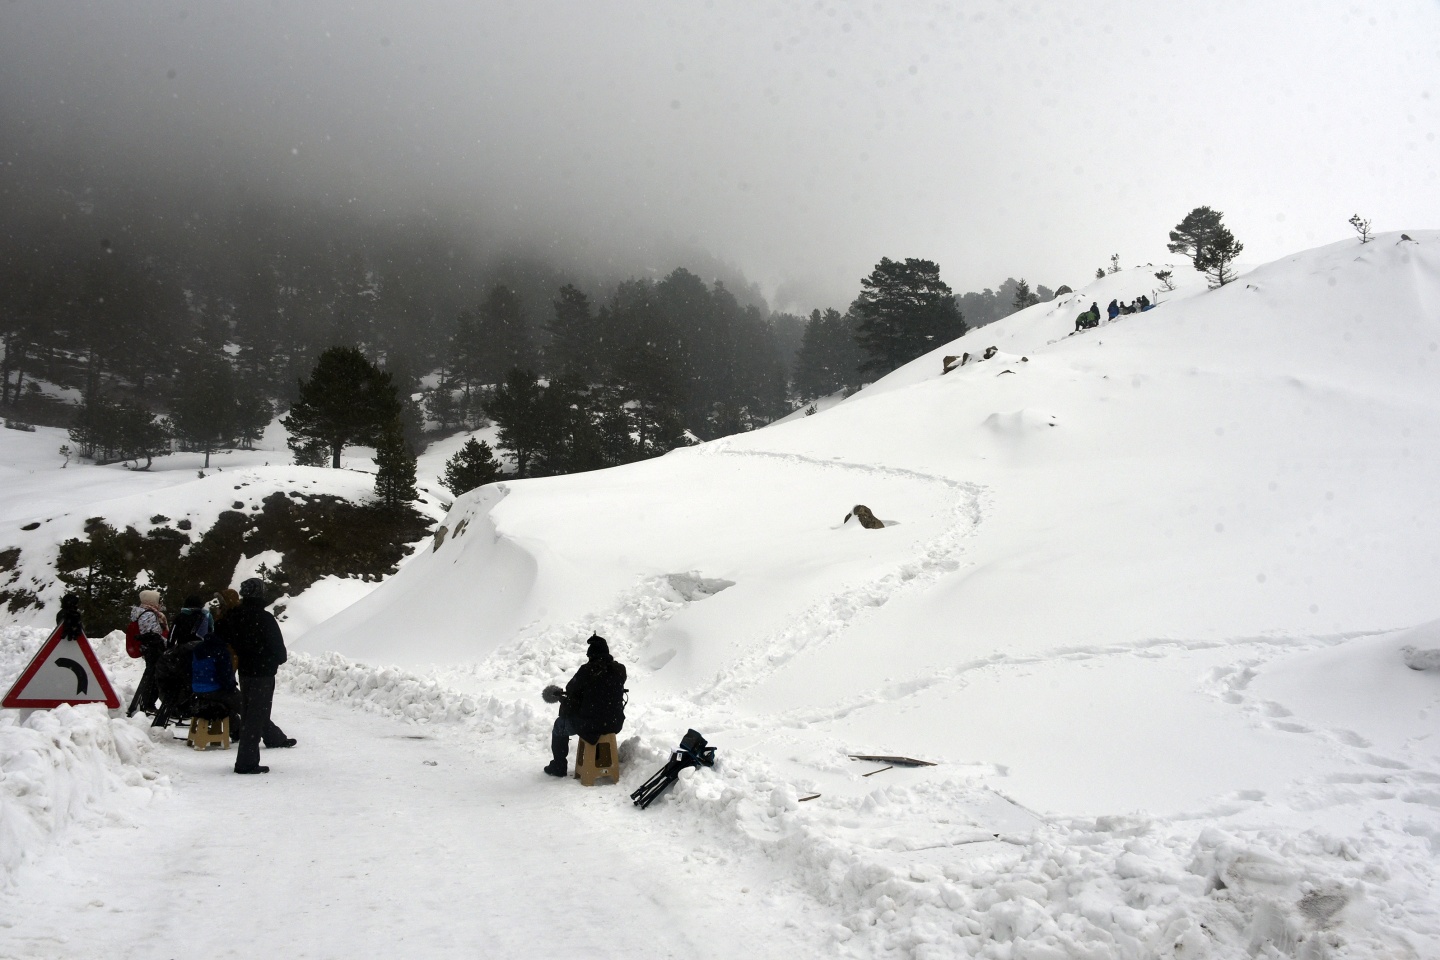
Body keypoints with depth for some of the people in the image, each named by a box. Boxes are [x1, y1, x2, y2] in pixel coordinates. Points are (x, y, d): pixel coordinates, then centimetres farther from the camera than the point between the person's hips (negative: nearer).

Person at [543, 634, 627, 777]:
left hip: (590, 725, -5)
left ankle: (558, 766, 28)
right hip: (614, 724, 5)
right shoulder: (620, 670, -3)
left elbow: (571, 690, -5)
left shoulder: (587, 670, -18)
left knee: (560, 724, 23)